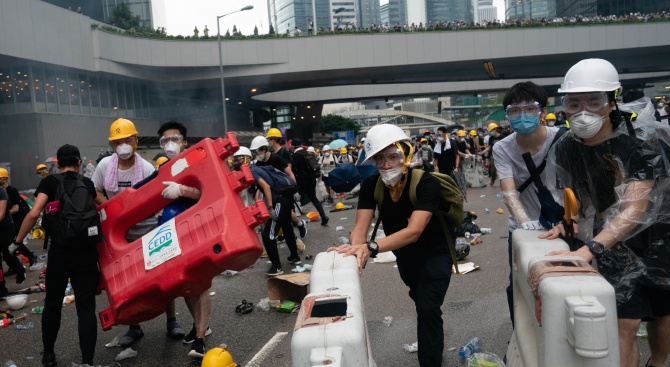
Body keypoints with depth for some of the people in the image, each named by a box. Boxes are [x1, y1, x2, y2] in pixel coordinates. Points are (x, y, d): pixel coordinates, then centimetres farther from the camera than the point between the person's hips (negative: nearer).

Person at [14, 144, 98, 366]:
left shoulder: (50, 182, 1)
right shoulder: (88, 183, 8)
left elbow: (34, 213, -10)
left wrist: (18, 240, -1)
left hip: (60, 251, -1)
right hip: (87, 251, 1)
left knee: (53, 303, 18)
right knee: (86, 307, 3)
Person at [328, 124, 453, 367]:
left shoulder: (426, 183, -35)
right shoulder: (371, 185, -20)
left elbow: (414, 231, -45)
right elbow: (361, 226, -27)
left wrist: (371, 248, -58)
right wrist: (356, 250, -51)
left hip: (434, 252, -5)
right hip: (404, 254, 5)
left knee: (428, 309, -16)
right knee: (420, 301, 26)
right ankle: (434, 341, 54)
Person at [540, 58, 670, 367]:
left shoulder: (643, 140, -26)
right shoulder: (565, 149, -13)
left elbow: (634, 209, -36)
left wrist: (588, 250, -47)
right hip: (615, 245, 1)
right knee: (624, 322, -7)